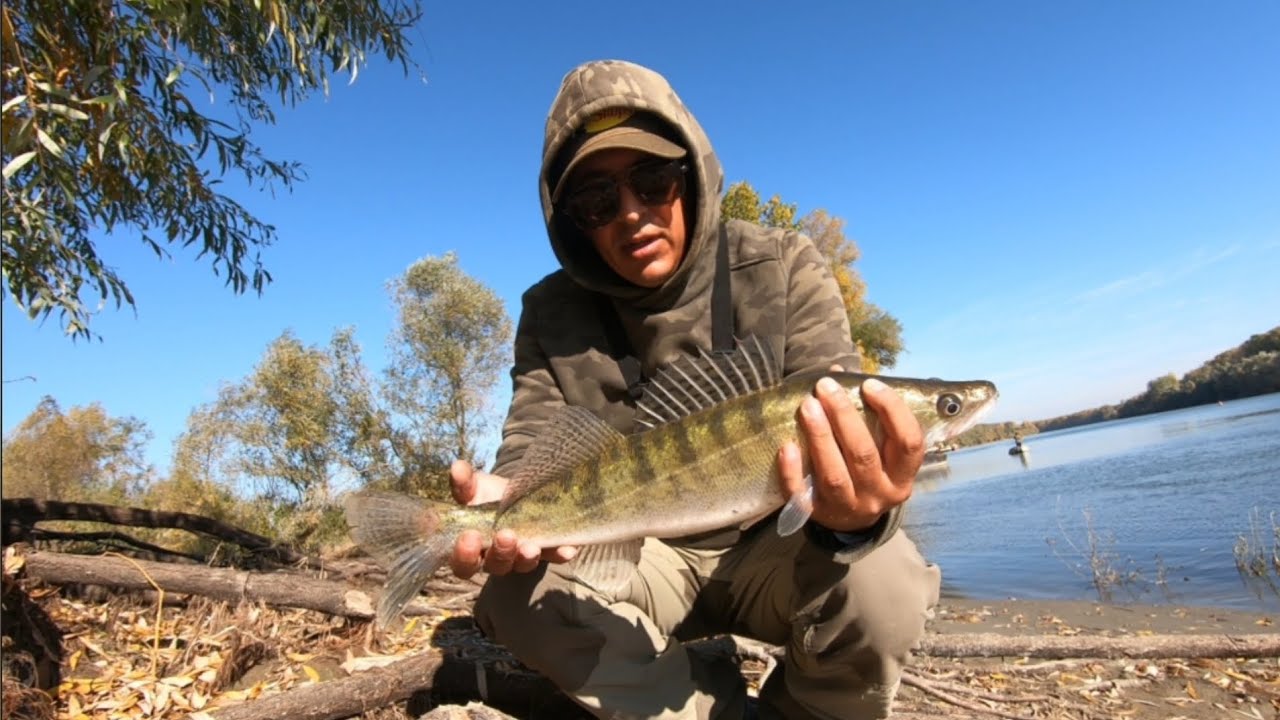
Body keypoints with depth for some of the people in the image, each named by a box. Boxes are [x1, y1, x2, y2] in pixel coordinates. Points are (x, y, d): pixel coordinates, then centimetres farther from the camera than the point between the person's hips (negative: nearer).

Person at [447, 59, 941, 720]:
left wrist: (855, 511, -44)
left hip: (773, 544, -1)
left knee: (881, 586, -32)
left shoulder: (783, 268, -11)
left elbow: (836, 426, -20)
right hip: (644, 558, 2)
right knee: (517, 592, -24)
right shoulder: (551, 313, -5)